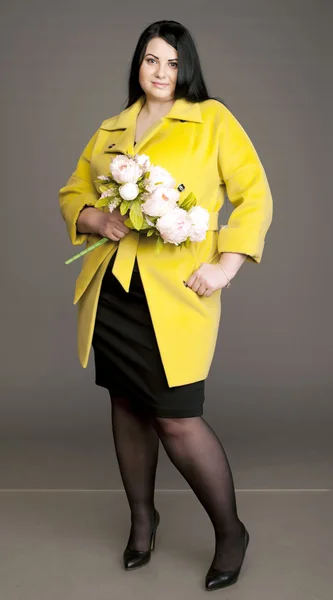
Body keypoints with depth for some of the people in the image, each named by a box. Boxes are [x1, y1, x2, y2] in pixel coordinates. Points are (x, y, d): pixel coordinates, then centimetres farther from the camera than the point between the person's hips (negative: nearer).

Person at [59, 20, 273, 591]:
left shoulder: (212, 119, 3)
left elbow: (255, 196, -2)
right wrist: (96, 220, -3)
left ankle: (230, 531, 17)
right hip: (111, 288, 5)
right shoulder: (110, 130, 16)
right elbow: (73, 193, 19)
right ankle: (142, 517, 36)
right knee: (127, 406, 14)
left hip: (176, 293, -5)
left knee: (177, 418, -7)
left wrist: (226, 265, -12)